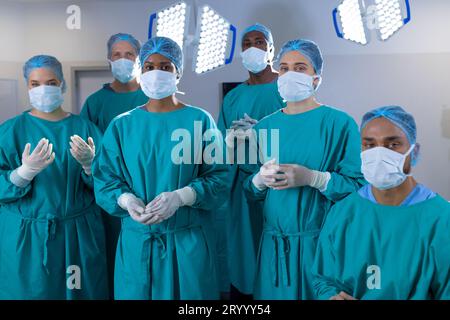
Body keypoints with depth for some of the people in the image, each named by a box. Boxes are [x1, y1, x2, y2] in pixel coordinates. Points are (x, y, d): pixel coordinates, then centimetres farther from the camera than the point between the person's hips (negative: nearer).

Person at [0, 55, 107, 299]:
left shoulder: (84, 128, 2)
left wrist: (89, 163, -20)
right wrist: (25, 172, -26)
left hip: (78, 234, 1)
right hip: (25, 237, -1)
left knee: (80, 291, 11)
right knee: (31, 290, 8)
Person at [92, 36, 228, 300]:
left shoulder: (199, 120, -1)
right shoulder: (122, 125, 5)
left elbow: (218, 177, -5)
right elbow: (105, 180, 3)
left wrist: (181, 196, -21)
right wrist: (126, 199, -18)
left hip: (188, 240, -1)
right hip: (137, 239, 2)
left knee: (188, 292, 8)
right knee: (137, 292, 10)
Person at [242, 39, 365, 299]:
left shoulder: (339, 123, -6)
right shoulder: (265, 126, 7)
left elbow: (359, 185, -12)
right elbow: (250, 190, 11)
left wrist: (311, 178, -23)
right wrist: (260, 179, -10)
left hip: (323, 241, -3)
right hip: (274, 241, 4)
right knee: (275, 294, 13)